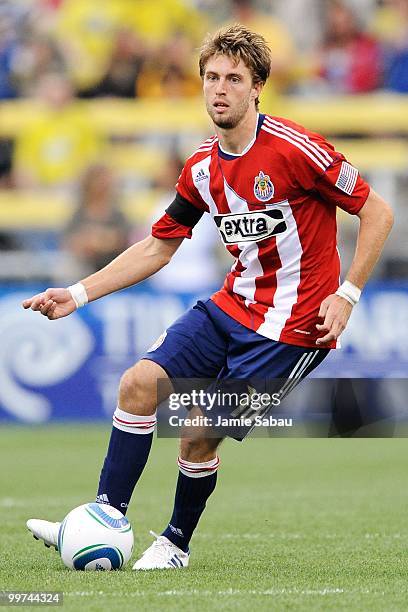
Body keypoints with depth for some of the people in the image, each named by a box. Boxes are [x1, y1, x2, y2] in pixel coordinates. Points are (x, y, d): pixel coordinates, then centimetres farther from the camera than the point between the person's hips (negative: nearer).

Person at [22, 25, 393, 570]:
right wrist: (78, 294, 7)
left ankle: (177, 542, 17)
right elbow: (156, 248, 15)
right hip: (232, 306, 7)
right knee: (141, 383, -7)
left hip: (292, 326, -7)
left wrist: (346, 296, -15)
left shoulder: (294, 149, -17)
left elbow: (377, 212, -11)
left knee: (199, 435, -8)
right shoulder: (203, 168, 5)